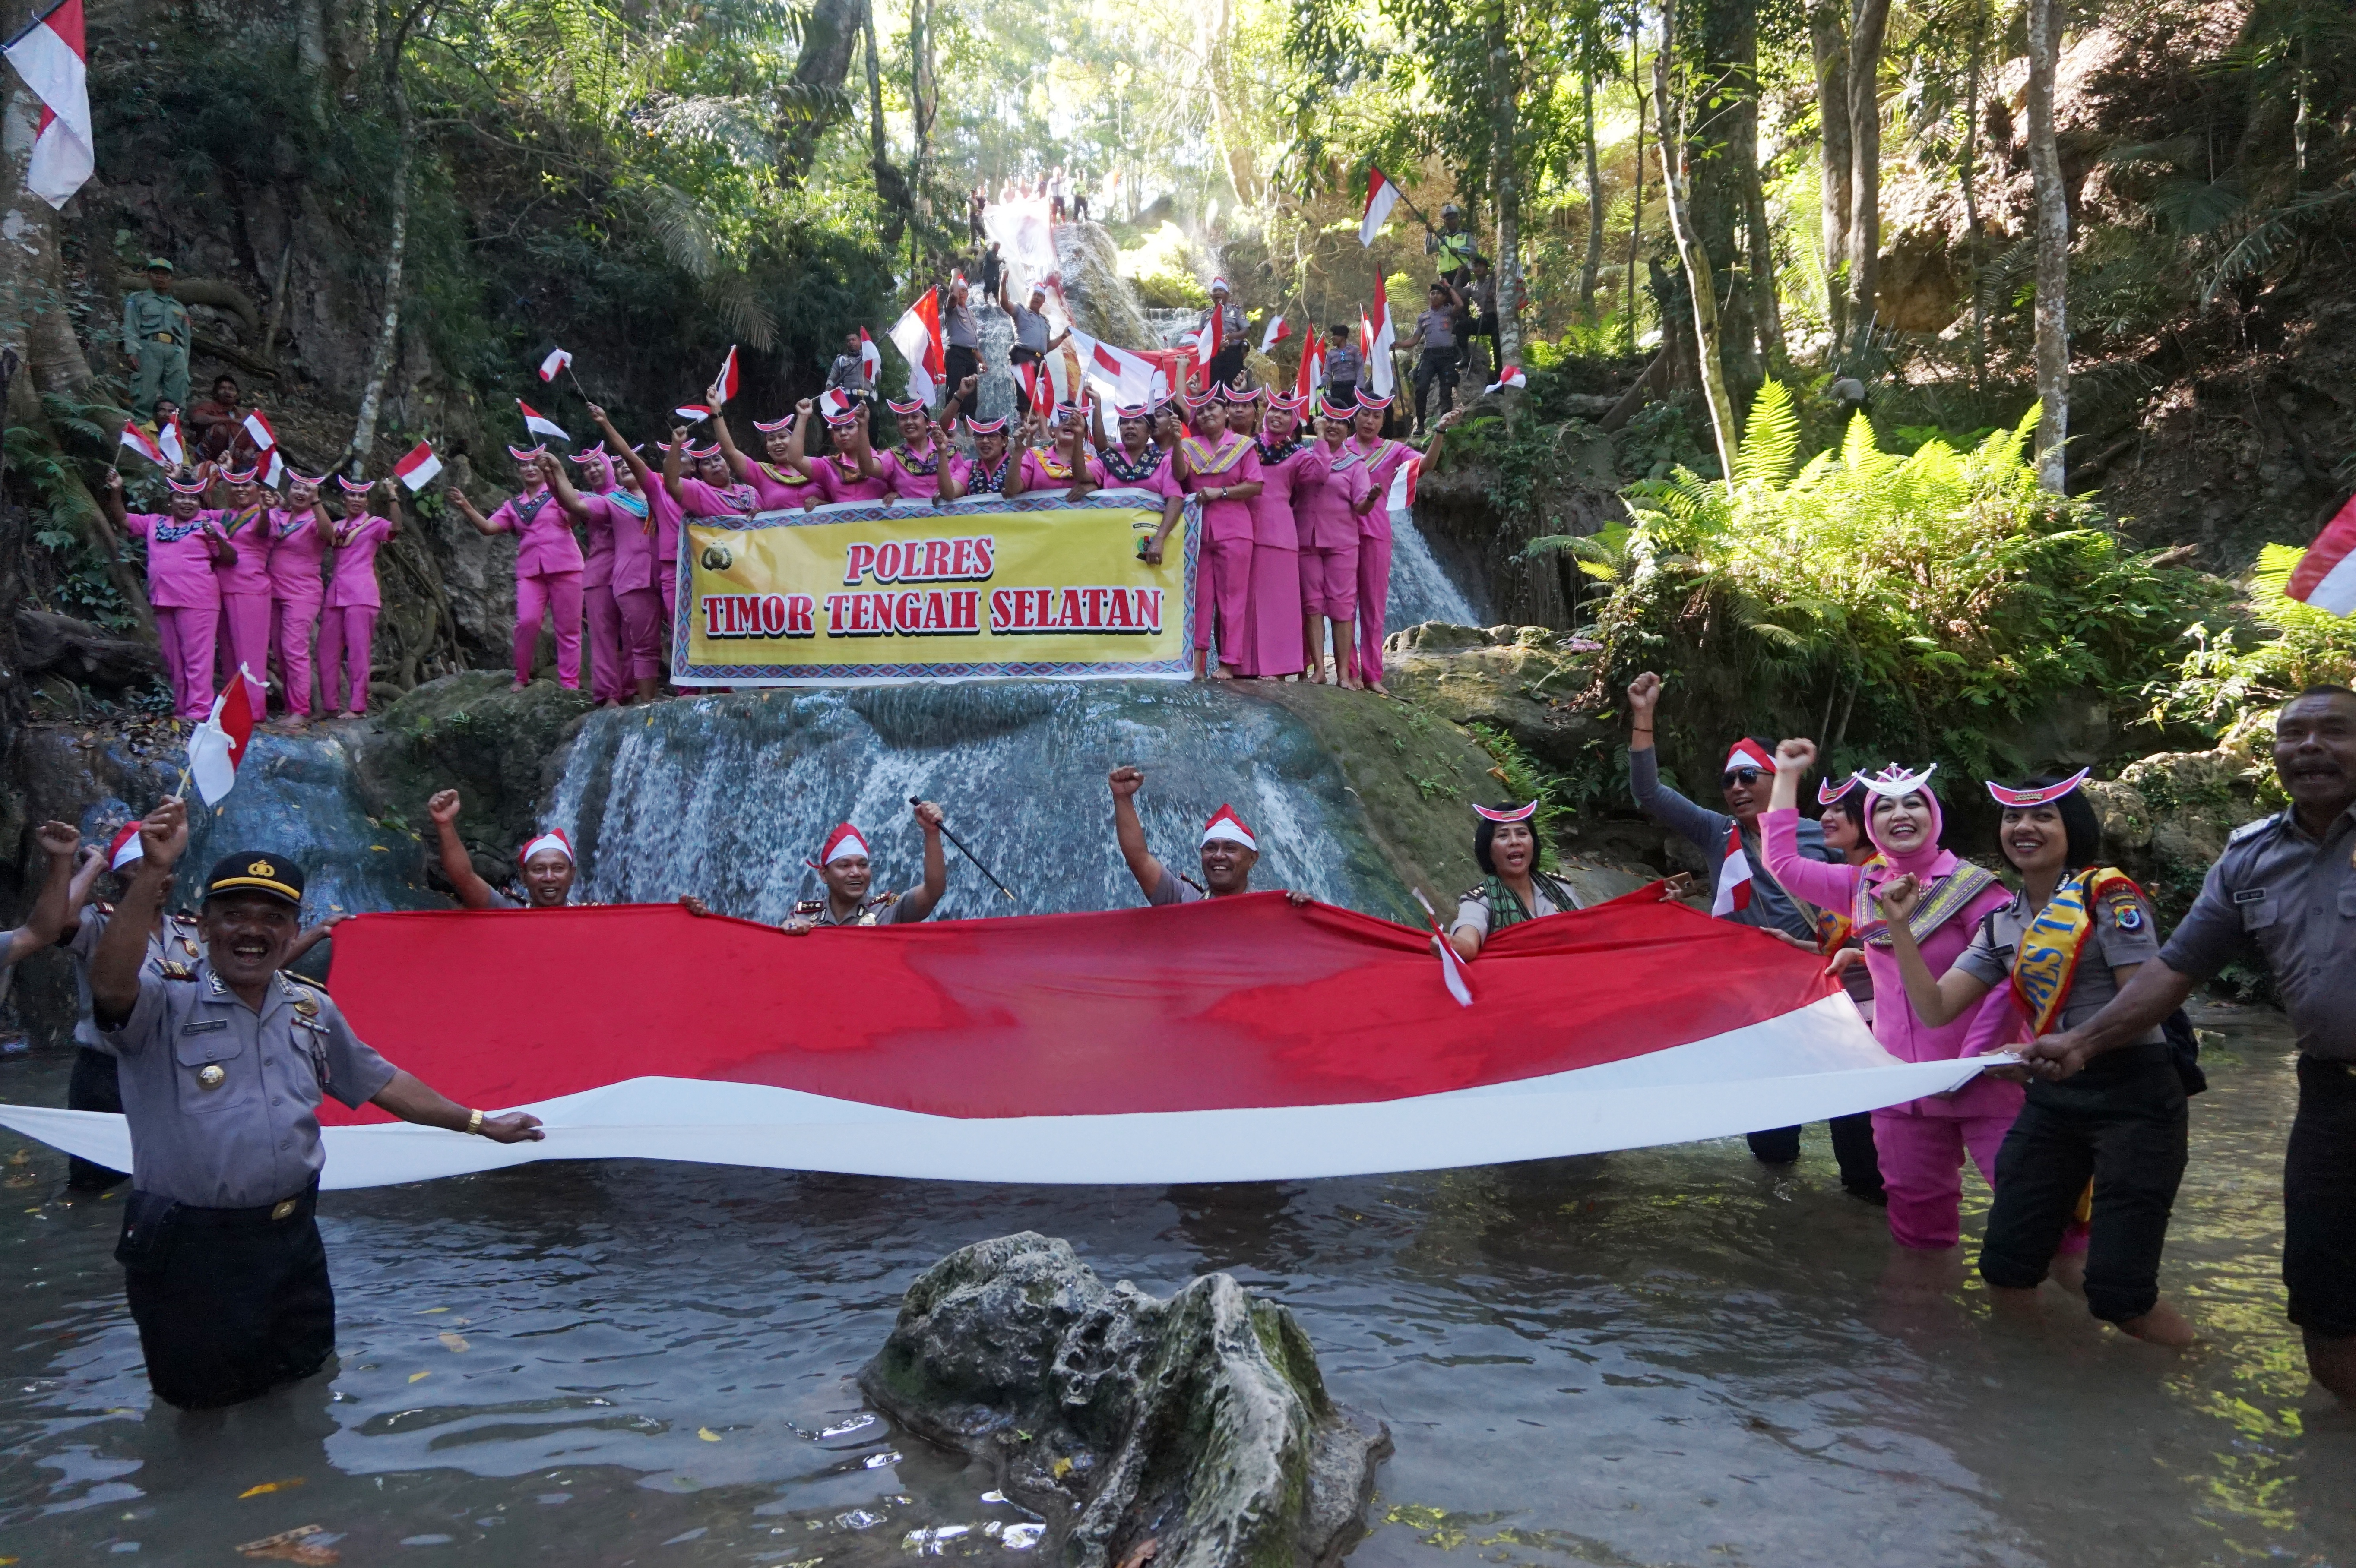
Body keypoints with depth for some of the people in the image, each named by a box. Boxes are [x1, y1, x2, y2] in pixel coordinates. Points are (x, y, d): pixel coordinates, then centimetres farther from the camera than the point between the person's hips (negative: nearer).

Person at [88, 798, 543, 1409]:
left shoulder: (312, 1010, 8)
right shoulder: (165, 1003, -11)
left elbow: (381, 1082, 16)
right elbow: (110, 987, -34)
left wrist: (480, 1123, 16)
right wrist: (152, 872, -41)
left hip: (292, 1240, 5)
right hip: (187, 1251, -5)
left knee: (306, 1385, 21)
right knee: (203, 1414, 12)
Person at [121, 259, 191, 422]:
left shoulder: (180, 308, 32)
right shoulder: (137, 300, 20)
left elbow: (187, 339, 26)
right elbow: (130, 328, 6)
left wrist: (185, 366, 15)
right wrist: (131, 352, -11)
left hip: (176, 353, 4)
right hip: (149, 348, -4)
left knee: (176, 402, -8)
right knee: (145, 397, -15)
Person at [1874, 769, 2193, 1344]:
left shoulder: (2107, 894, -8)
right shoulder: (2003, 924, 10)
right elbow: (1935, 1009, 3)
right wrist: (1901, 929, -5)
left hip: (2134, 1093, -6)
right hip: (2054, 1096, 6)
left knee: (2117, 1295, -8)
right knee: (2005, 1268, 3)